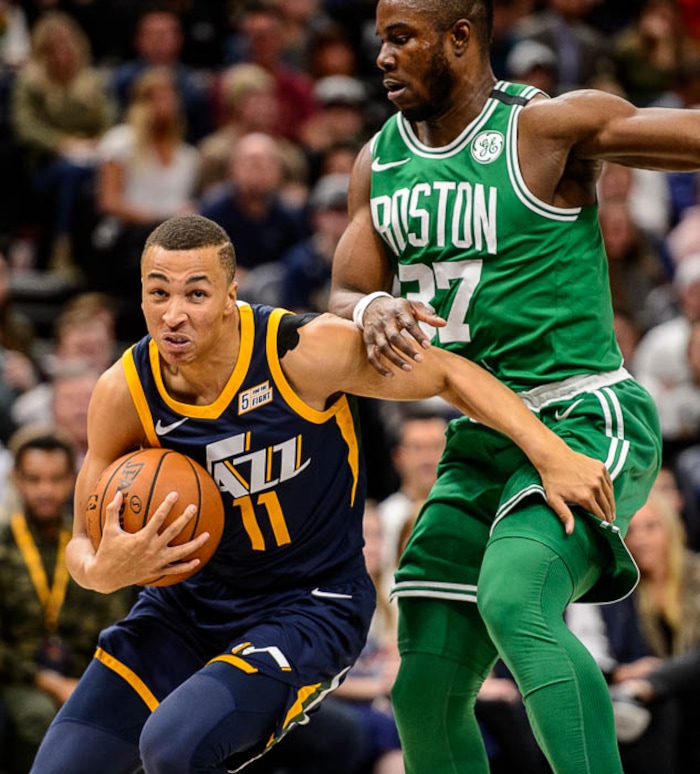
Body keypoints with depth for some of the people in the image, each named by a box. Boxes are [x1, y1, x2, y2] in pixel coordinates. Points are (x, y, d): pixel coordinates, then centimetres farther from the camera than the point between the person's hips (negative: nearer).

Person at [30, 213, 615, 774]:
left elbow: (448, 373, -8)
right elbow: (84, 541, -2)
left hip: (310, 609, -5)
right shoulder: (123, 393, -12)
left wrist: (554, 456, -14)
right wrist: (102, 572, -27)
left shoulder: (306, 353, -22)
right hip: (187, 603, 5)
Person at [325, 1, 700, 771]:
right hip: (480, 441, 8)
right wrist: (372, 310, -17)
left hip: (583, 420, -7)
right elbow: (341, 298, 7)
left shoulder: (547, 128, -9)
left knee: (514, 603, -34)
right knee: (426, 696, 6)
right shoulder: (380, 161, 11)